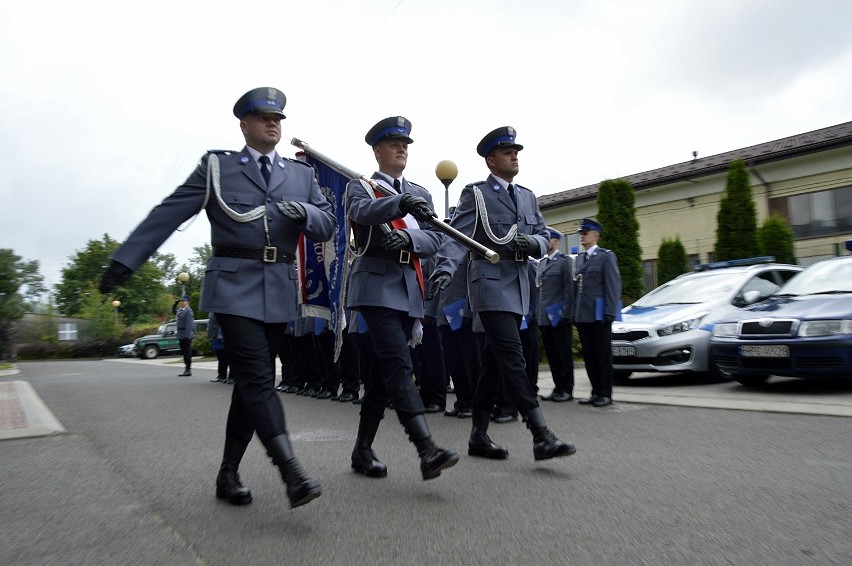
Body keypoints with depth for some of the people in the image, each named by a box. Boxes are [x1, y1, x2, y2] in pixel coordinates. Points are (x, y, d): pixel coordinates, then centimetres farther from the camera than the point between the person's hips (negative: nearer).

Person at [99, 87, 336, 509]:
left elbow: (328, 225, 10)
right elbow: (167, 215, 5)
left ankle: (228, 473, 20)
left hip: (280, 291, 4)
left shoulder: (301, 174, 16)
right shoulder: (217, 166, 8)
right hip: (234, 287, -3)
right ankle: (292, 475, -16)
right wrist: (125, 261, 1)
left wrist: (304, 212, -12)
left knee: (252, 381, 7)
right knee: (257, 379, -14)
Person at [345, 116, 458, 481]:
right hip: (377, 286, -5)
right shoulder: (360, 187, 5)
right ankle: (427, 450, -22)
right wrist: (402, 202, -39)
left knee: (384, 369, 9)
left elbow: (434, 240, 5)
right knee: (398, 365, -18)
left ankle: (363, 450, 20)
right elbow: (362, 212, -20)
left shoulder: (420, 194, 18)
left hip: (410, 289, 5)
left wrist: (408, 238, -18)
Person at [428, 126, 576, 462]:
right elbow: (456, 235, -14)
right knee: (513, 359, -12)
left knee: (495, 360, 10)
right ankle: (541, 437, -10)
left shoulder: (527, 197, 18)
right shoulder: (475, 194, -2)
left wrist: (532, 242, -7)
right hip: (491, 285, -7)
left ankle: (479, 436, 19)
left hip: (518, 288, 7)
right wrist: (445, 268, -32)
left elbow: (543, 237, 17)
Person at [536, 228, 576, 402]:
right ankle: (558, 387, 18)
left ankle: (567, 389, 8)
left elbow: (569, 288, -9)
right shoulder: (541, 262, 17)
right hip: (544, 317, 7)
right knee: (551, 355, 9)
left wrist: (565, 314, -14)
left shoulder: (565, 260, -3)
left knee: (563, 354, 0)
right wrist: (537, 314, 11)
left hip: (559, 317, -6)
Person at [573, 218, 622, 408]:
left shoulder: (606, 256, -3)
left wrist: (609, 312, -15)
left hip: (598, 316, -6)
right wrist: (574, 313, 10)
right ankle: (596, 392, 19)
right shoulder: (580, 258, 17)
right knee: (589, 356, 10)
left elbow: (613, 285, -8)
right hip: (582, 316, 6)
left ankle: (605, 394, 11)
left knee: (603, 355, 2)